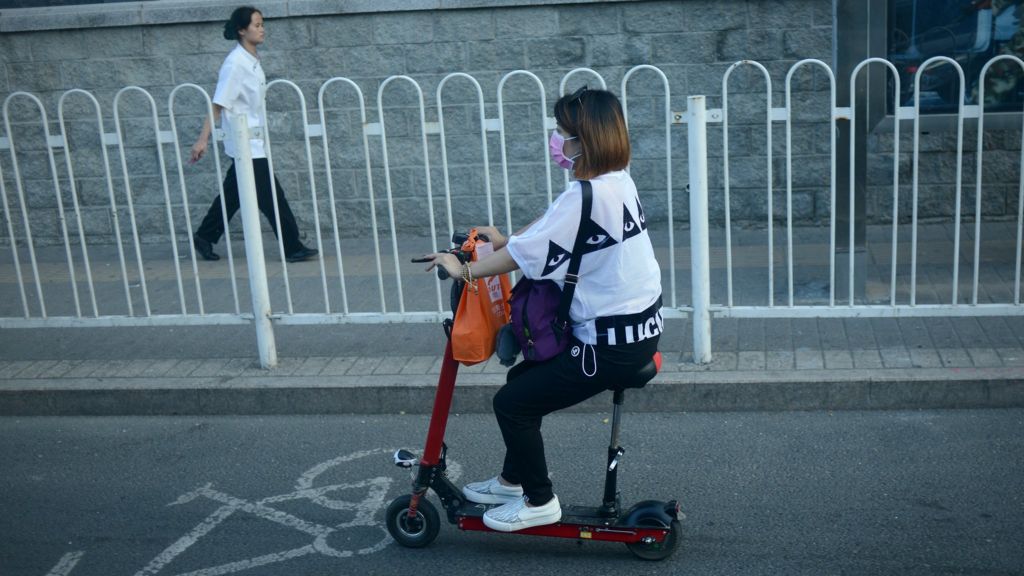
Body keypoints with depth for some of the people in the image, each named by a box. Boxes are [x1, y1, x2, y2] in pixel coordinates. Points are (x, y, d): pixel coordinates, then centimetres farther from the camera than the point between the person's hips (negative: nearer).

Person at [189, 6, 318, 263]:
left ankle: (204, 237, 28)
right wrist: (203, 139, -20)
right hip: (245, 143, -9)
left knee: (232, 194, 16)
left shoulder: (253, 61, 9)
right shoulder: (235, 63, -16)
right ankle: (292, 248, 2)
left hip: (254, 142, 9)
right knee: (271, 196, -4)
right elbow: (218, 104, -18)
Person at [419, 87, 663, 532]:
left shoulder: (588, 195, -24)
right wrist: (507, 239, 9)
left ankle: (539, 503, 15)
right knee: (522, 378, 20)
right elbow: (551, 227, 18)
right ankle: (513, 480, 34)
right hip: (635, 323, 10)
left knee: (513, 402, -2)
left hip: (613, 343, -10)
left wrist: (464, 270, -9)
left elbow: (525, 254, -21)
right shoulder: (615, 180, 6)